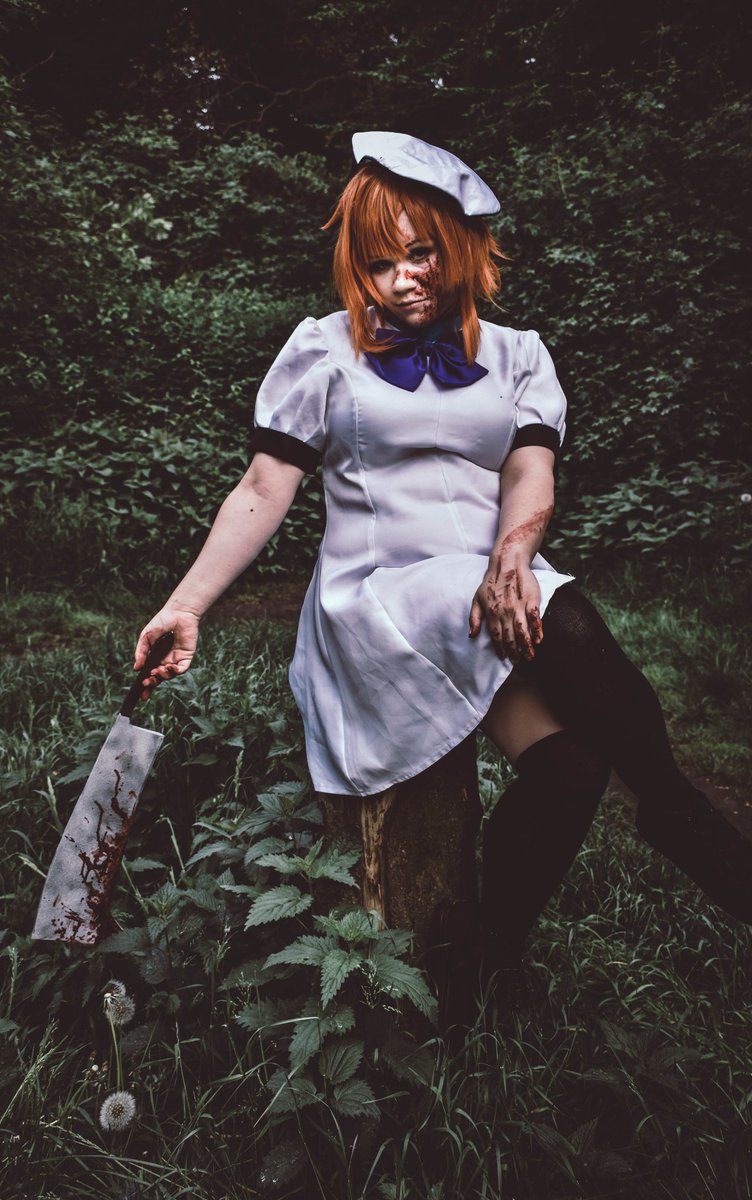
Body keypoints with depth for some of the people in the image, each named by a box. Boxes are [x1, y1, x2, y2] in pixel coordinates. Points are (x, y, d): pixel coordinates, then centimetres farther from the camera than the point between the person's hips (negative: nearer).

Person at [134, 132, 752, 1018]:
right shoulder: (325, 349, 10)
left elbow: (531, 473, 3)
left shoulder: (516, 356, 17)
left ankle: (491, 961, -4)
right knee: (561, 620, -32)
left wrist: (512, 558, -21)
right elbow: (263, 492, 6)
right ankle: (679, 813, -10)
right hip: (378, 602, -3)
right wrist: (185, 606, -4)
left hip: (498, 592, 3)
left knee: (568, 765, -27)